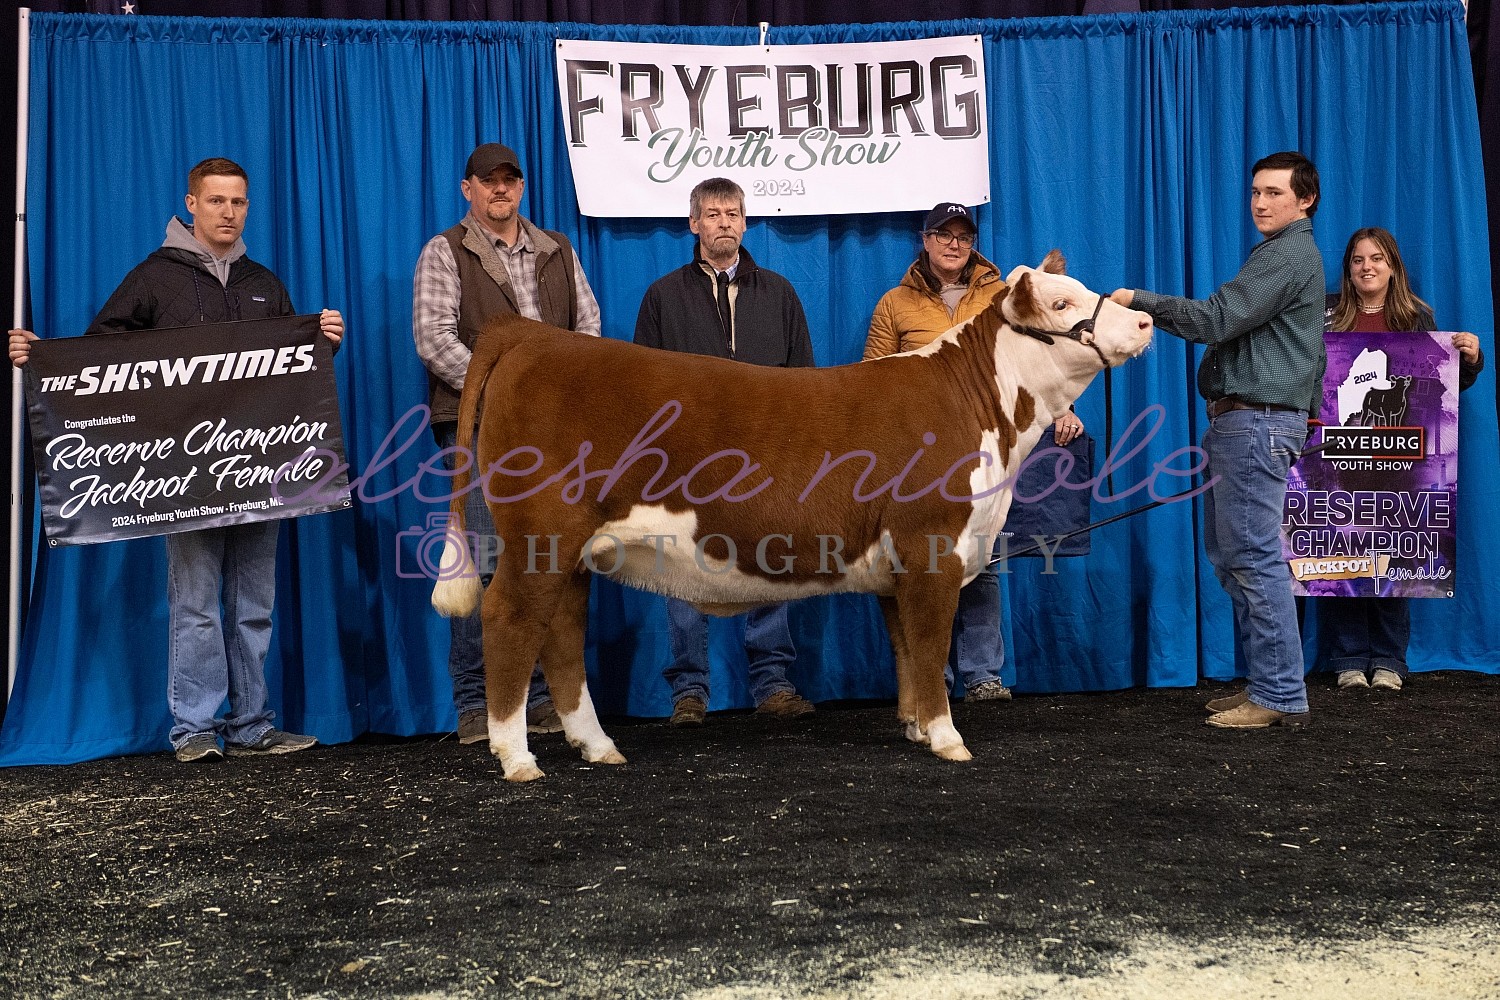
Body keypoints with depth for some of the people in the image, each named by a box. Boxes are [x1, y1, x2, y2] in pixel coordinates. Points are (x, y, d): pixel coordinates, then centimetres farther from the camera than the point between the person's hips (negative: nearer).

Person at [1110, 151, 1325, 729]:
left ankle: (1281, 697, -5)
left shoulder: (1288, 256, -10)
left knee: (1256, 557, -10)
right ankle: (1266, 684, 19)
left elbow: (1216, 319, -18)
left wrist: (1141, 300, -13)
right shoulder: (1284, 254, 24)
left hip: (1258, 421, -11)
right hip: (1240, 421, 11)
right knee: (1229, 553, 14)